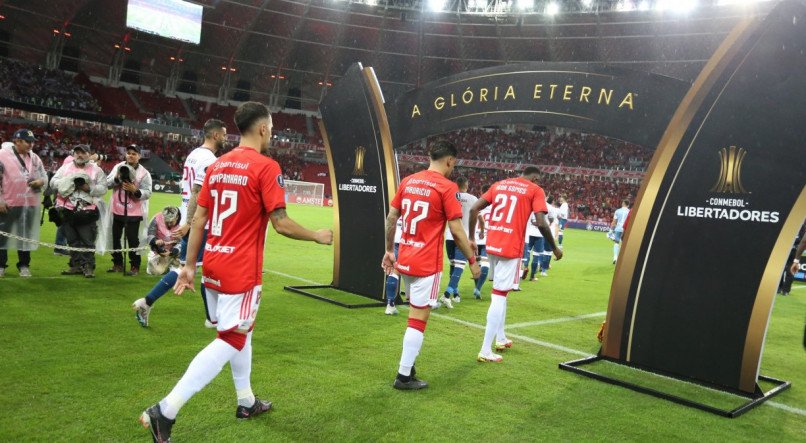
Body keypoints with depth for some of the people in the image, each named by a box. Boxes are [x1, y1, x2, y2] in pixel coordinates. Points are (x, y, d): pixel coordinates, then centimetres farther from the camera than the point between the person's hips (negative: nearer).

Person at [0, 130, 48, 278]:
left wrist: (41, 182, -8)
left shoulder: (35, 158, 8)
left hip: (30, 204, 4)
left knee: (26, 234, 10)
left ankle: (24, 265, 20)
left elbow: (44, 176, 16)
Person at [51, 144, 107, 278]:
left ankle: (89, 267, 0)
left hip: (87, 212, -3)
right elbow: (53, 182, 7)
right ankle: (77, 265, 18)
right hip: (67, 211, 4)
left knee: (87, 241, -4)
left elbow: (103, 189, 0)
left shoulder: (96, 170, 6)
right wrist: (68, 183, -11)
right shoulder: (65, 168, 14)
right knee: (72, 241, 10)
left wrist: (88, 188, -16)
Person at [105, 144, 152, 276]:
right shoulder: (118, 167, 6)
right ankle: (117, 264, 27)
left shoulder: (144, 173, -6)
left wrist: (135, 190, -28)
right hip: (117, 210, 5)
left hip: (134, 212, -5)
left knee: (132, 239, -4)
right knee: (115, 237, 13)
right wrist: (117, 178, -18)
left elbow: (147, 192, -12)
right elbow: (108, 183, -1)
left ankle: (135, 266, 7)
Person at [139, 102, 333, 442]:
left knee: (239, 332, 22)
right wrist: (317, 236, 1)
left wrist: (189, 265, 13)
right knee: (230, 341, 1)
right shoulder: (266, 167, -12)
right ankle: (165, 411, -3)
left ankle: (246, 402, 35)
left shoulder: (217, 165, 9)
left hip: (213, 266, 8)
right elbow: (281, 224, -15)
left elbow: (198, 219, 9)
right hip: (241, 271, -8)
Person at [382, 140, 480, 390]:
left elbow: (391, 218, 10)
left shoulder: (408, 181, 8)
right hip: (427, 264, -7)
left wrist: (389, 250, 19)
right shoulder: (447, 187, -11)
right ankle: (404, 376, 7)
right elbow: (456, 231, -12)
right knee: (419, 318, 1)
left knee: (415, 314, 20)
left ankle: (408, 367, 26)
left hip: (404, 260, 7)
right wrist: (472, 261, -1)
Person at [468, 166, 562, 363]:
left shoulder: (499, 184, 15)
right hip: (511, 248, -6)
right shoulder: (535, 190, 1)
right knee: (499, 294, -3)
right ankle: (485, 350, -3)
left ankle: (501, 338, 31)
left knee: (500, 291, 22)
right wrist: (555, 248, 3)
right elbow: (541, 224, -11)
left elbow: (474, 209, 7)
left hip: (492, 245, 6)